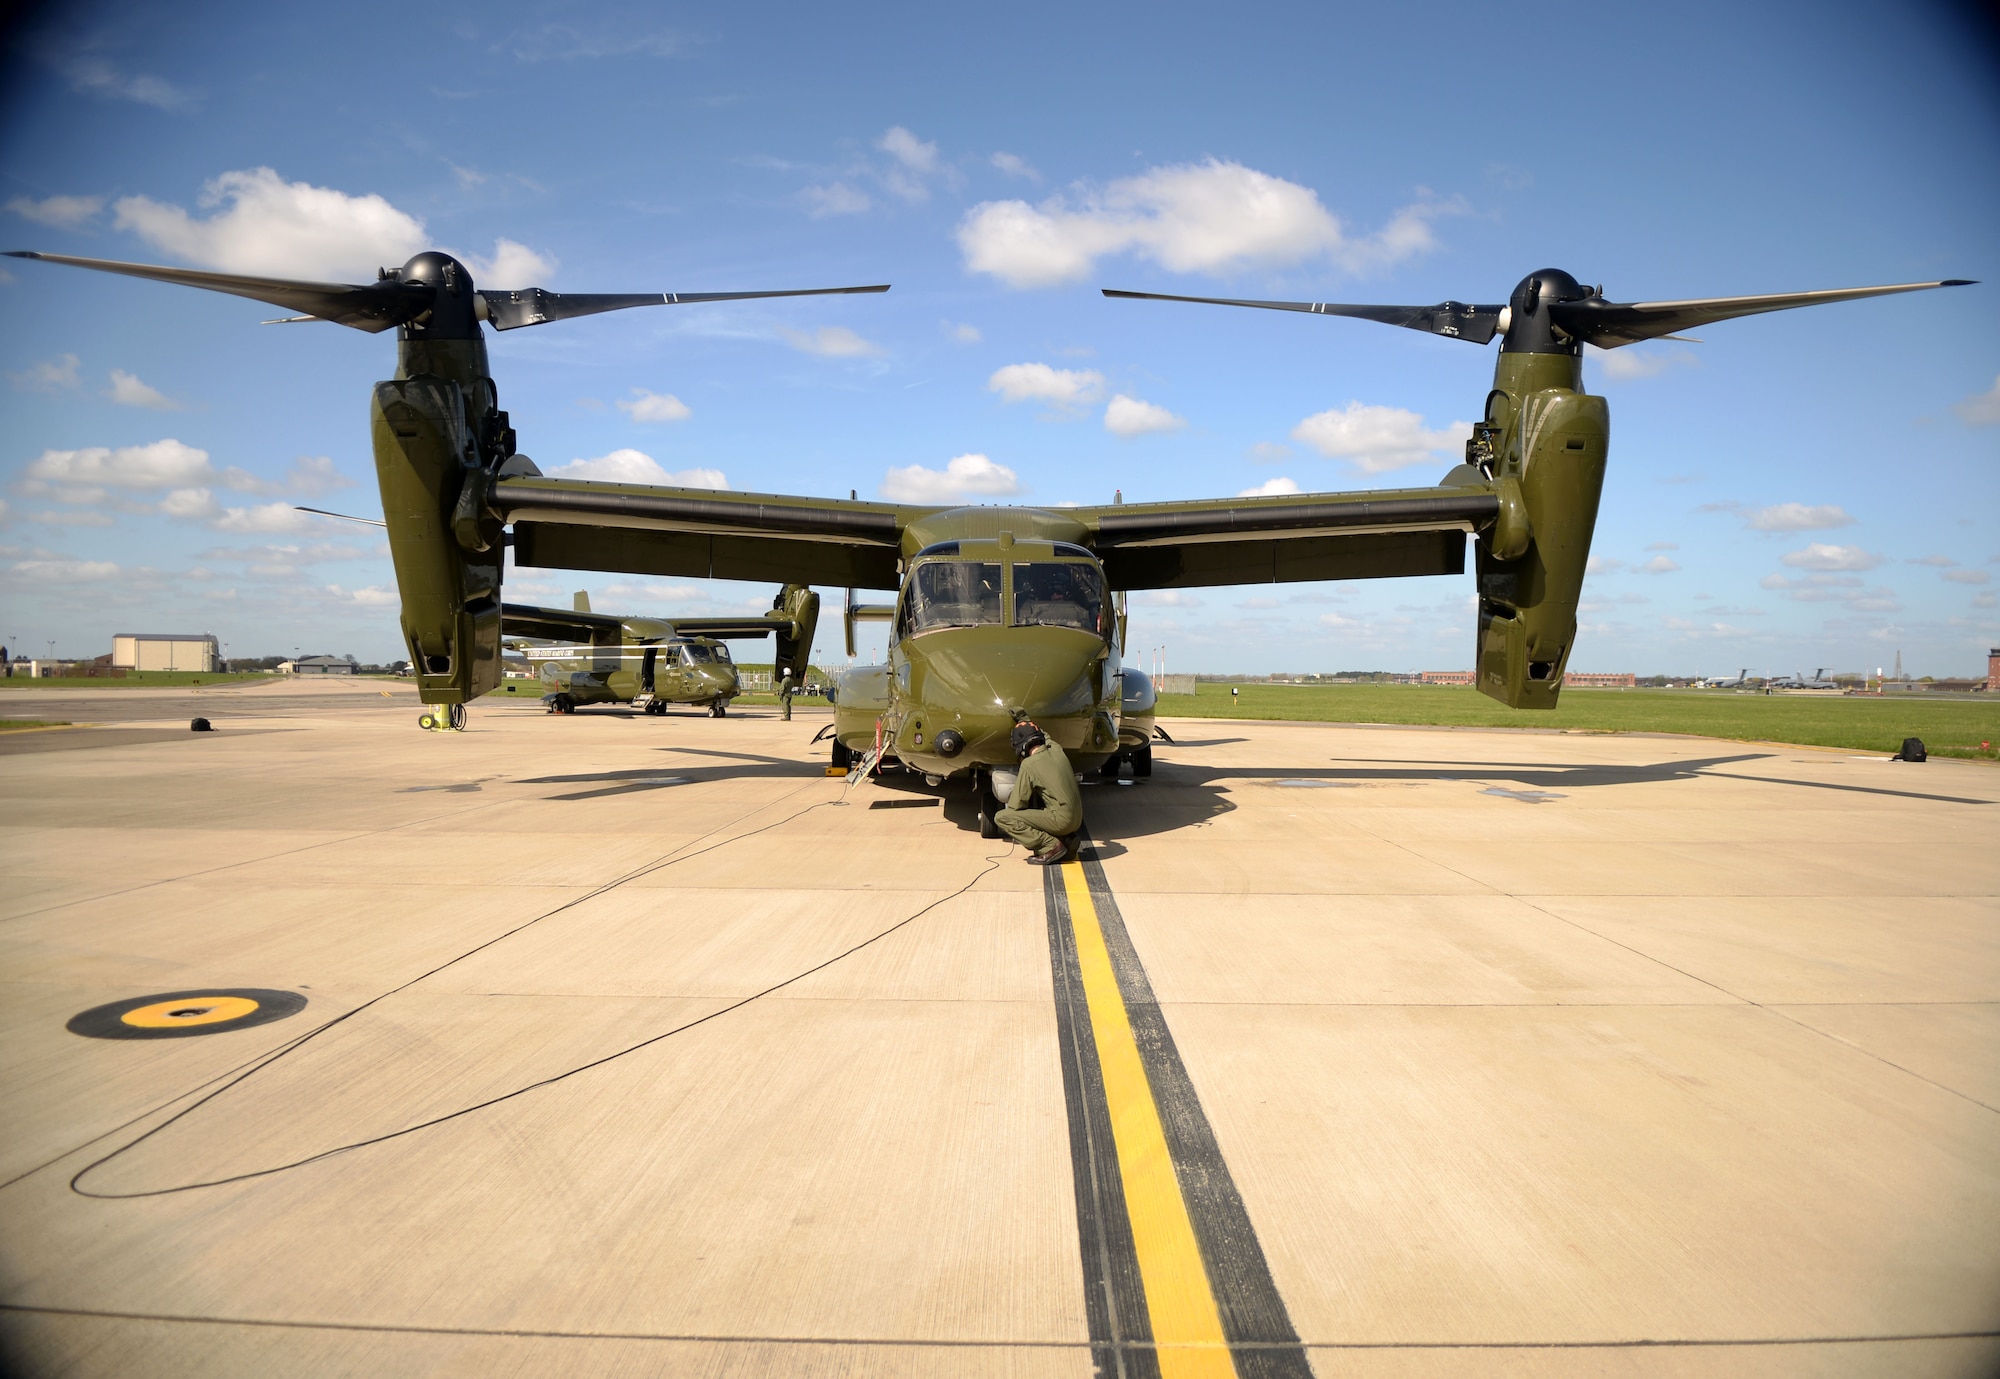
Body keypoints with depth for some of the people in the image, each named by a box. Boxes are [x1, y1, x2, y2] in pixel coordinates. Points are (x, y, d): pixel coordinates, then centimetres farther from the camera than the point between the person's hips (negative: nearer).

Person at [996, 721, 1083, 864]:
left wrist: (1010, 799, 16)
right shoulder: (1056, 750, 8)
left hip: (1061, 820, -8)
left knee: (1001, 817, -6)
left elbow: (1016, 805, -7)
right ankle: (1066, 840, 11)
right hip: (1077, 819, 8)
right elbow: (1045, 736, 35)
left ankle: (1051, 846, -12)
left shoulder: (1029, 764, -11)